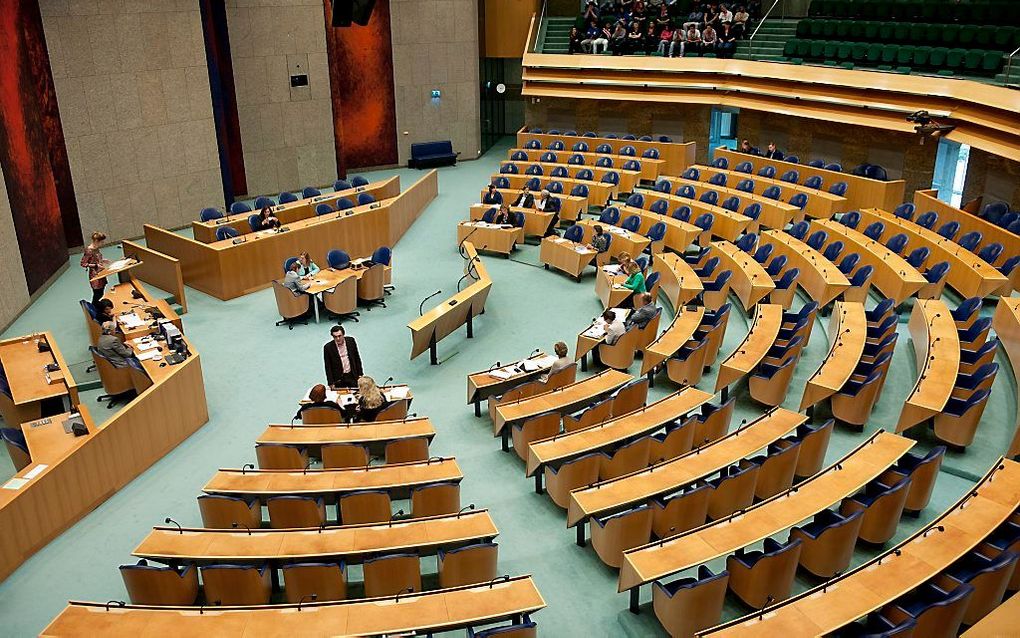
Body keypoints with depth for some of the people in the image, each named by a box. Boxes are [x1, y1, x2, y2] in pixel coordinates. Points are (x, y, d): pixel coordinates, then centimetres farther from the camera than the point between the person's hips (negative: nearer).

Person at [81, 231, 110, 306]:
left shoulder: (97, 248, 3)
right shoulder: (89, 250, -21)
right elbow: (83, 264, -17)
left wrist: (103, 261, 4)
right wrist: (96, 265, -22)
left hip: (101, 274, 8)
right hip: (95, 276, -8)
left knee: (101, 294, 14)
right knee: (97, 296, -2)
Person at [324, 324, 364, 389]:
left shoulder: (351, 341, -6)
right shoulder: (328, 347, -12)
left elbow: (357, 358, 5)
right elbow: (328, 367, -7)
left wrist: (360, 374, 5)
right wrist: (331, 383, -7)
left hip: (352, 376, 2)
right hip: (338, 379, -2)